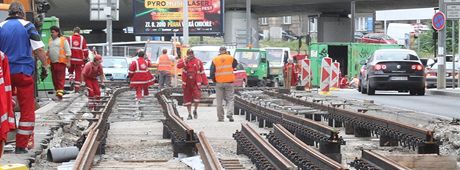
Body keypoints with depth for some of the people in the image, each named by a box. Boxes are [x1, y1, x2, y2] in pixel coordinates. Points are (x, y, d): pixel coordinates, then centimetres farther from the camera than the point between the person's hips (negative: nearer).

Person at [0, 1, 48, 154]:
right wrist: (45, 66, 4)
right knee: (27, 110, 3)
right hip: (24, 72, -3)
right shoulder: (27, 26, -3)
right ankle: (21, 145, 1)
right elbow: (39, 49, -6)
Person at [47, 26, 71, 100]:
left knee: (60, 79, -10)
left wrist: (68, 62, -8)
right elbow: (48, 52, 23)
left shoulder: (63, 40, -1)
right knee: (54, 79, 8)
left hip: (60, 62, -6)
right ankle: (57, 92, 16)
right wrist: (47, 61, 17)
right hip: (52, 63, 6)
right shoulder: (50, 41, 17)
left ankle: (60, 94, -16)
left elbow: (68, 52, -3)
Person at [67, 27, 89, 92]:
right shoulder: (82, 39, 2)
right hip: (79, 59, 0)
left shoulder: (69, 38, 0)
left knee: (71, 71, 21)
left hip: (71, 59, 0)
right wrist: (86, 58, 11)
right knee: (78, 73, 6)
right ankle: (77, 87, 4)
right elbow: (85, 49, 2)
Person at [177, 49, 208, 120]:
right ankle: (189, 114, 16)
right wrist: (186, 61, -25)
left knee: (197, 97, -15)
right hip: (187, 83, 1)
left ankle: (195, 110, 11)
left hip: (196, 83, -1)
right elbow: (178, 66, -16)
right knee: (187, 99, 5)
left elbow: (202, 72, 10)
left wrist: (205, 82, 8)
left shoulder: (198, 62, 6)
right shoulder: (184, 61, 5)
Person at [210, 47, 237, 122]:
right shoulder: (231, 58, 2)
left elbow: (212, 72, -2)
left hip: (219, 83, 0)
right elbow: (235, 65, 20)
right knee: (230, 99, 6)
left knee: (219, 101, 7)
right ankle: (229, 113, -14)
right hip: (229, 82, 0)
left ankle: (220, 117, 8)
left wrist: (214, 80, 11)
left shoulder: (215, 60, 1)